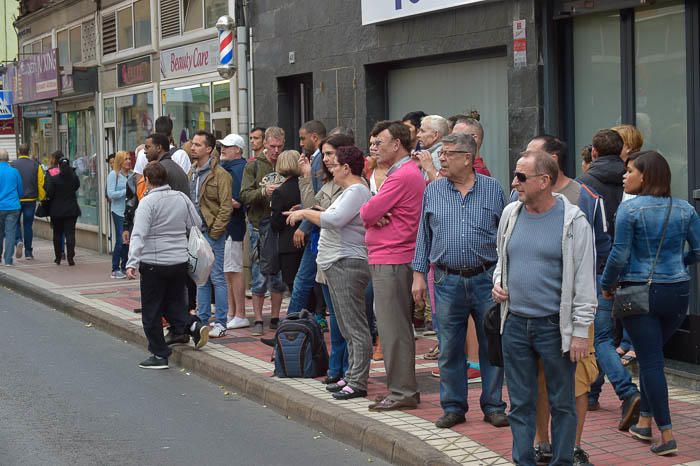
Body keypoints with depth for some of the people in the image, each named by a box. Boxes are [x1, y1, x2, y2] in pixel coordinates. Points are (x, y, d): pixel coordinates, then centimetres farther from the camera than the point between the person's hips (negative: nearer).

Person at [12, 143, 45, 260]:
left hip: (17, 200, -2)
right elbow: (41, 183, -1)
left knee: (16, 223, 14)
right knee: (28, 225, 9)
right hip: (31, 199, 2)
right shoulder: (36, 165, 1)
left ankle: (19, 241, -15)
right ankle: (28, 252, 9)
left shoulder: (13, 165, -5)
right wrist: (42, 198, 5)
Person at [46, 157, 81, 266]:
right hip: (72, 210, 1)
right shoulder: (74, 178, -4)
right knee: (70, 233, 0)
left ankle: (58, 258, 17)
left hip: (57, 211, -1)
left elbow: (49, 193, -13)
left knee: (57, 234, 12)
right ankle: (70, 258, -10)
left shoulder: (53, 179, -13)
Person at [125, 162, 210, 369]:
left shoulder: (148, 202, -13)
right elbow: (197, 224, 12)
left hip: (154, 264, -6)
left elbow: (139, 235, -21)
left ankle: (159, 354, 8)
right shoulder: (182, 198, 4)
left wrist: (132, 263, -25)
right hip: (180, 261, 6)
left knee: (151, 311, 5)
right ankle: (192, 325, -3)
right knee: (174, 300, 22)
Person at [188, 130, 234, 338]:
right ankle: (202, 319, 20)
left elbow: (226, 207, -14)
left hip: (212, 234, -7)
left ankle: (220, 323, 1)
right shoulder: (191, 173, 13)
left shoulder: (219, 174, -10)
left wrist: (214, 231, -16)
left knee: (217, 278, -3)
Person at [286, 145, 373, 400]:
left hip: (347, 265, -11)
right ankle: (351, 376, 20)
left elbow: (334, 220, -23)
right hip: (336, 264, 11)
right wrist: (305, 214, 15)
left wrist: (305, 213, -12)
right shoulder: (348, 191, 20)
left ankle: (358, 383, -8)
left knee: (355, 327, -9)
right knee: (347, 328, 14)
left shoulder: (357, 191, -13)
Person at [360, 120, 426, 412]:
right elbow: (369, 214, 16)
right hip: (389, 259, 11)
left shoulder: (402, 176, -15)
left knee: (393, 328, -6)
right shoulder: (410, 172, 19)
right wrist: (375, 216, -6)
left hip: (391, 261, -11)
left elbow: (367, 213, -17)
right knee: (395, 326, 15)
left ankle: (402, 391, -3)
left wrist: (370, 214, 5)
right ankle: (402, 388, 21)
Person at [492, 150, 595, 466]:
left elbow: (584, 281, -8)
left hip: (555, 326, -4)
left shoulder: (573, 221, -9)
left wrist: (580, 331, -11)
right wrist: (498, 282, 2)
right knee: (520, 402, 10)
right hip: (515, 324, 5)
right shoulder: (510, 214, 7)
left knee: (561, 404, 7)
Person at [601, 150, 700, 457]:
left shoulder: (630, 208, -11)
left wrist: (607, 285, 2)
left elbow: (619, 255, -14)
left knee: (650, 360, 0)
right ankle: (645, 421, 24)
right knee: (651, 356, 20)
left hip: (639, 292, -5)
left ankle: (667, 435, -2)